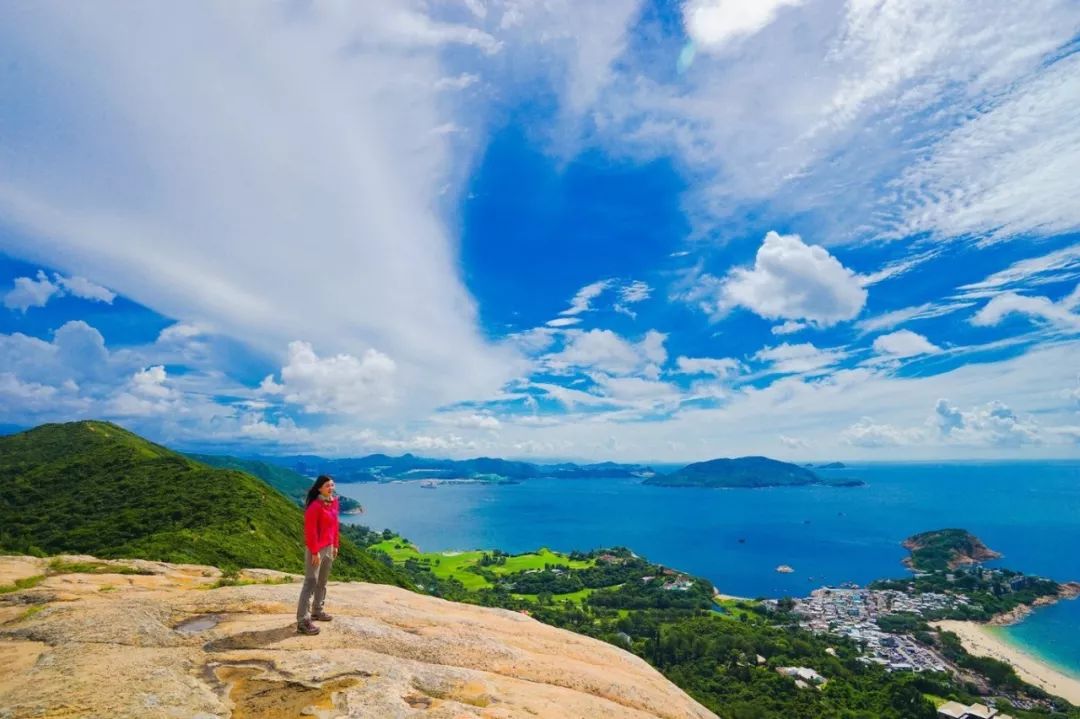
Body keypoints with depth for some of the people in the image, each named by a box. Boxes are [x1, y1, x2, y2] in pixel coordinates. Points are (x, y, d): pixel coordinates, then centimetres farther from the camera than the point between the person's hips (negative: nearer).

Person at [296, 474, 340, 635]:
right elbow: (310, 531, -19)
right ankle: (303, 621, -1)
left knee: (322, 582, 18)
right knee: (311, 583, -6)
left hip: (328, 547, 8)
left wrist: (335, 545, 14)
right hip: (316, 549, -8)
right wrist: (315, 552, -19)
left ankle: (317, 611, 32)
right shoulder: (315, 506, -19)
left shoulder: (334, 503, 5)